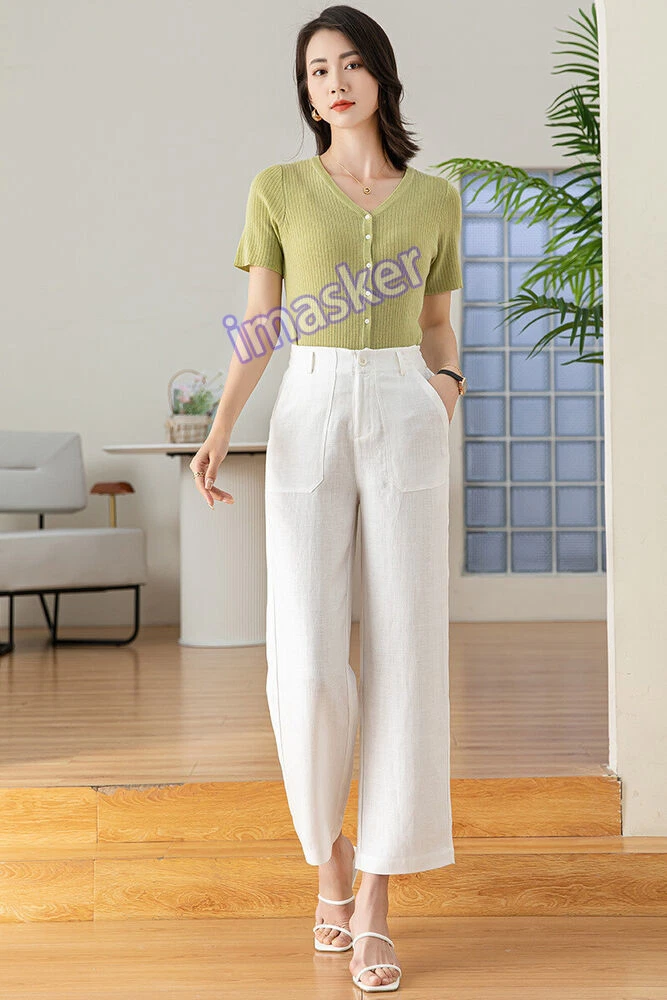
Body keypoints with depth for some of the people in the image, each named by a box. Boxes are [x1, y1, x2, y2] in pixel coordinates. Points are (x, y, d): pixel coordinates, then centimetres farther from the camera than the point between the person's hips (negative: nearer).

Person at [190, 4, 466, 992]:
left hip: (405, 425, 1)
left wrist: (447, 383, 1)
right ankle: (329, 852, 18)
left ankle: (375, 906, 6)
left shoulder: (435, 198, 11)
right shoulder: (278, 189, 7)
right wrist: (220, 428, -9)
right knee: (307, 662, -11)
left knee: (403, 653, -4)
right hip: (308, 421, -1)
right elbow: (258, 327, 4)